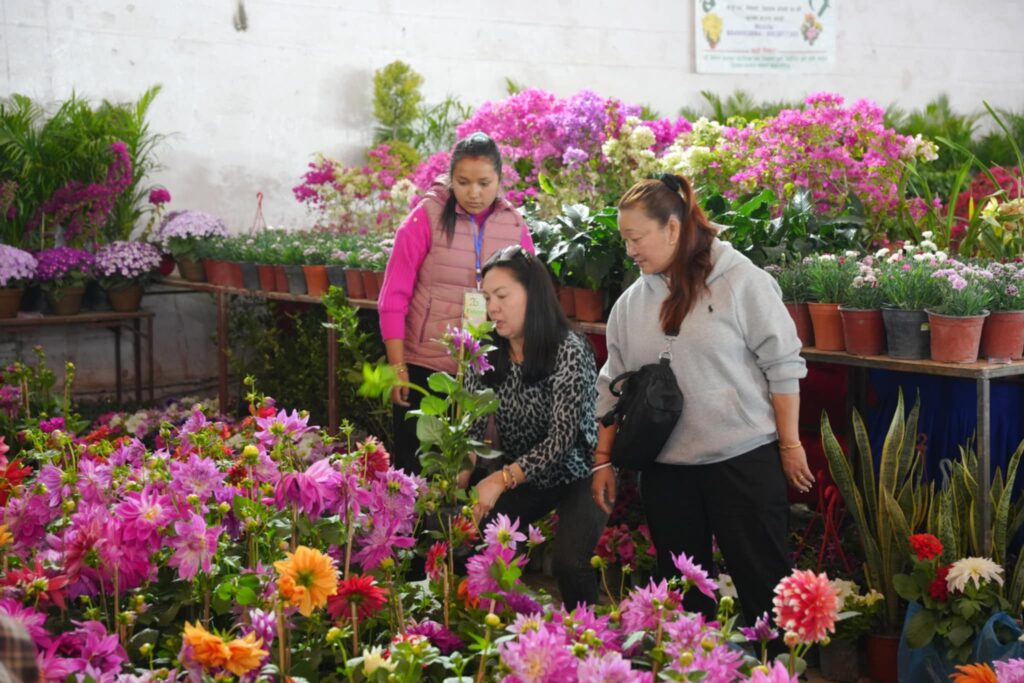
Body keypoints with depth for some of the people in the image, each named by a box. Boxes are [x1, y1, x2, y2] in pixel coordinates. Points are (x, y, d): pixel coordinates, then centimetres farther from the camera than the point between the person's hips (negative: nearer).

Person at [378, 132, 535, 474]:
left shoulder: (515, 227, 2)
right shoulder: (426, 218, -6)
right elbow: (394, 297, -6)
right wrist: (397, 367, -9)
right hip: (424, 368, -2)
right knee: (414, 466, 6)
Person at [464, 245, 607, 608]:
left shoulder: (570, 350, -21)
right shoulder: (489, 353, -4)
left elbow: (562, 439, -26)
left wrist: (503, 479, -37)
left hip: (577, 475, -5)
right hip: (521, 478, 5)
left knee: (569, 563, -27)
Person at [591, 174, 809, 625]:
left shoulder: (740, 281, -7)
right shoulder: (631, 303, 9)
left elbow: (782, 366, -6)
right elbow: (613, 386, 14)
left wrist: (790, 445, -6)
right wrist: (603, 460, 10)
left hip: (743, 459, -5)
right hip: (665, 469, 5)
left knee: (764, 584, 1)